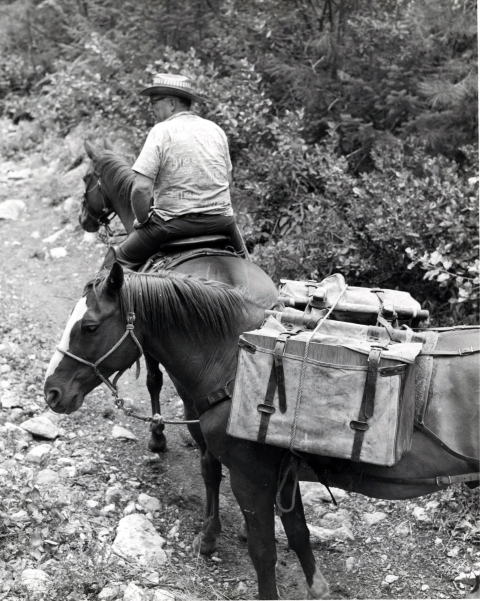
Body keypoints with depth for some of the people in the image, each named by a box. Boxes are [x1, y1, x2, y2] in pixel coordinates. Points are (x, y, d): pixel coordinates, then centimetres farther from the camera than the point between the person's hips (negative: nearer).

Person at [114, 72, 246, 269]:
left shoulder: (161, 131, -9)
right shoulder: (215, 129, 8)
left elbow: (141, 188, -17)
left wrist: (142, 220, -2)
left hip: (175, 223, -5)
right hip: (221, 221, 5)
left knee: (120, 258, 11)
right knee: (240, 256, 35)